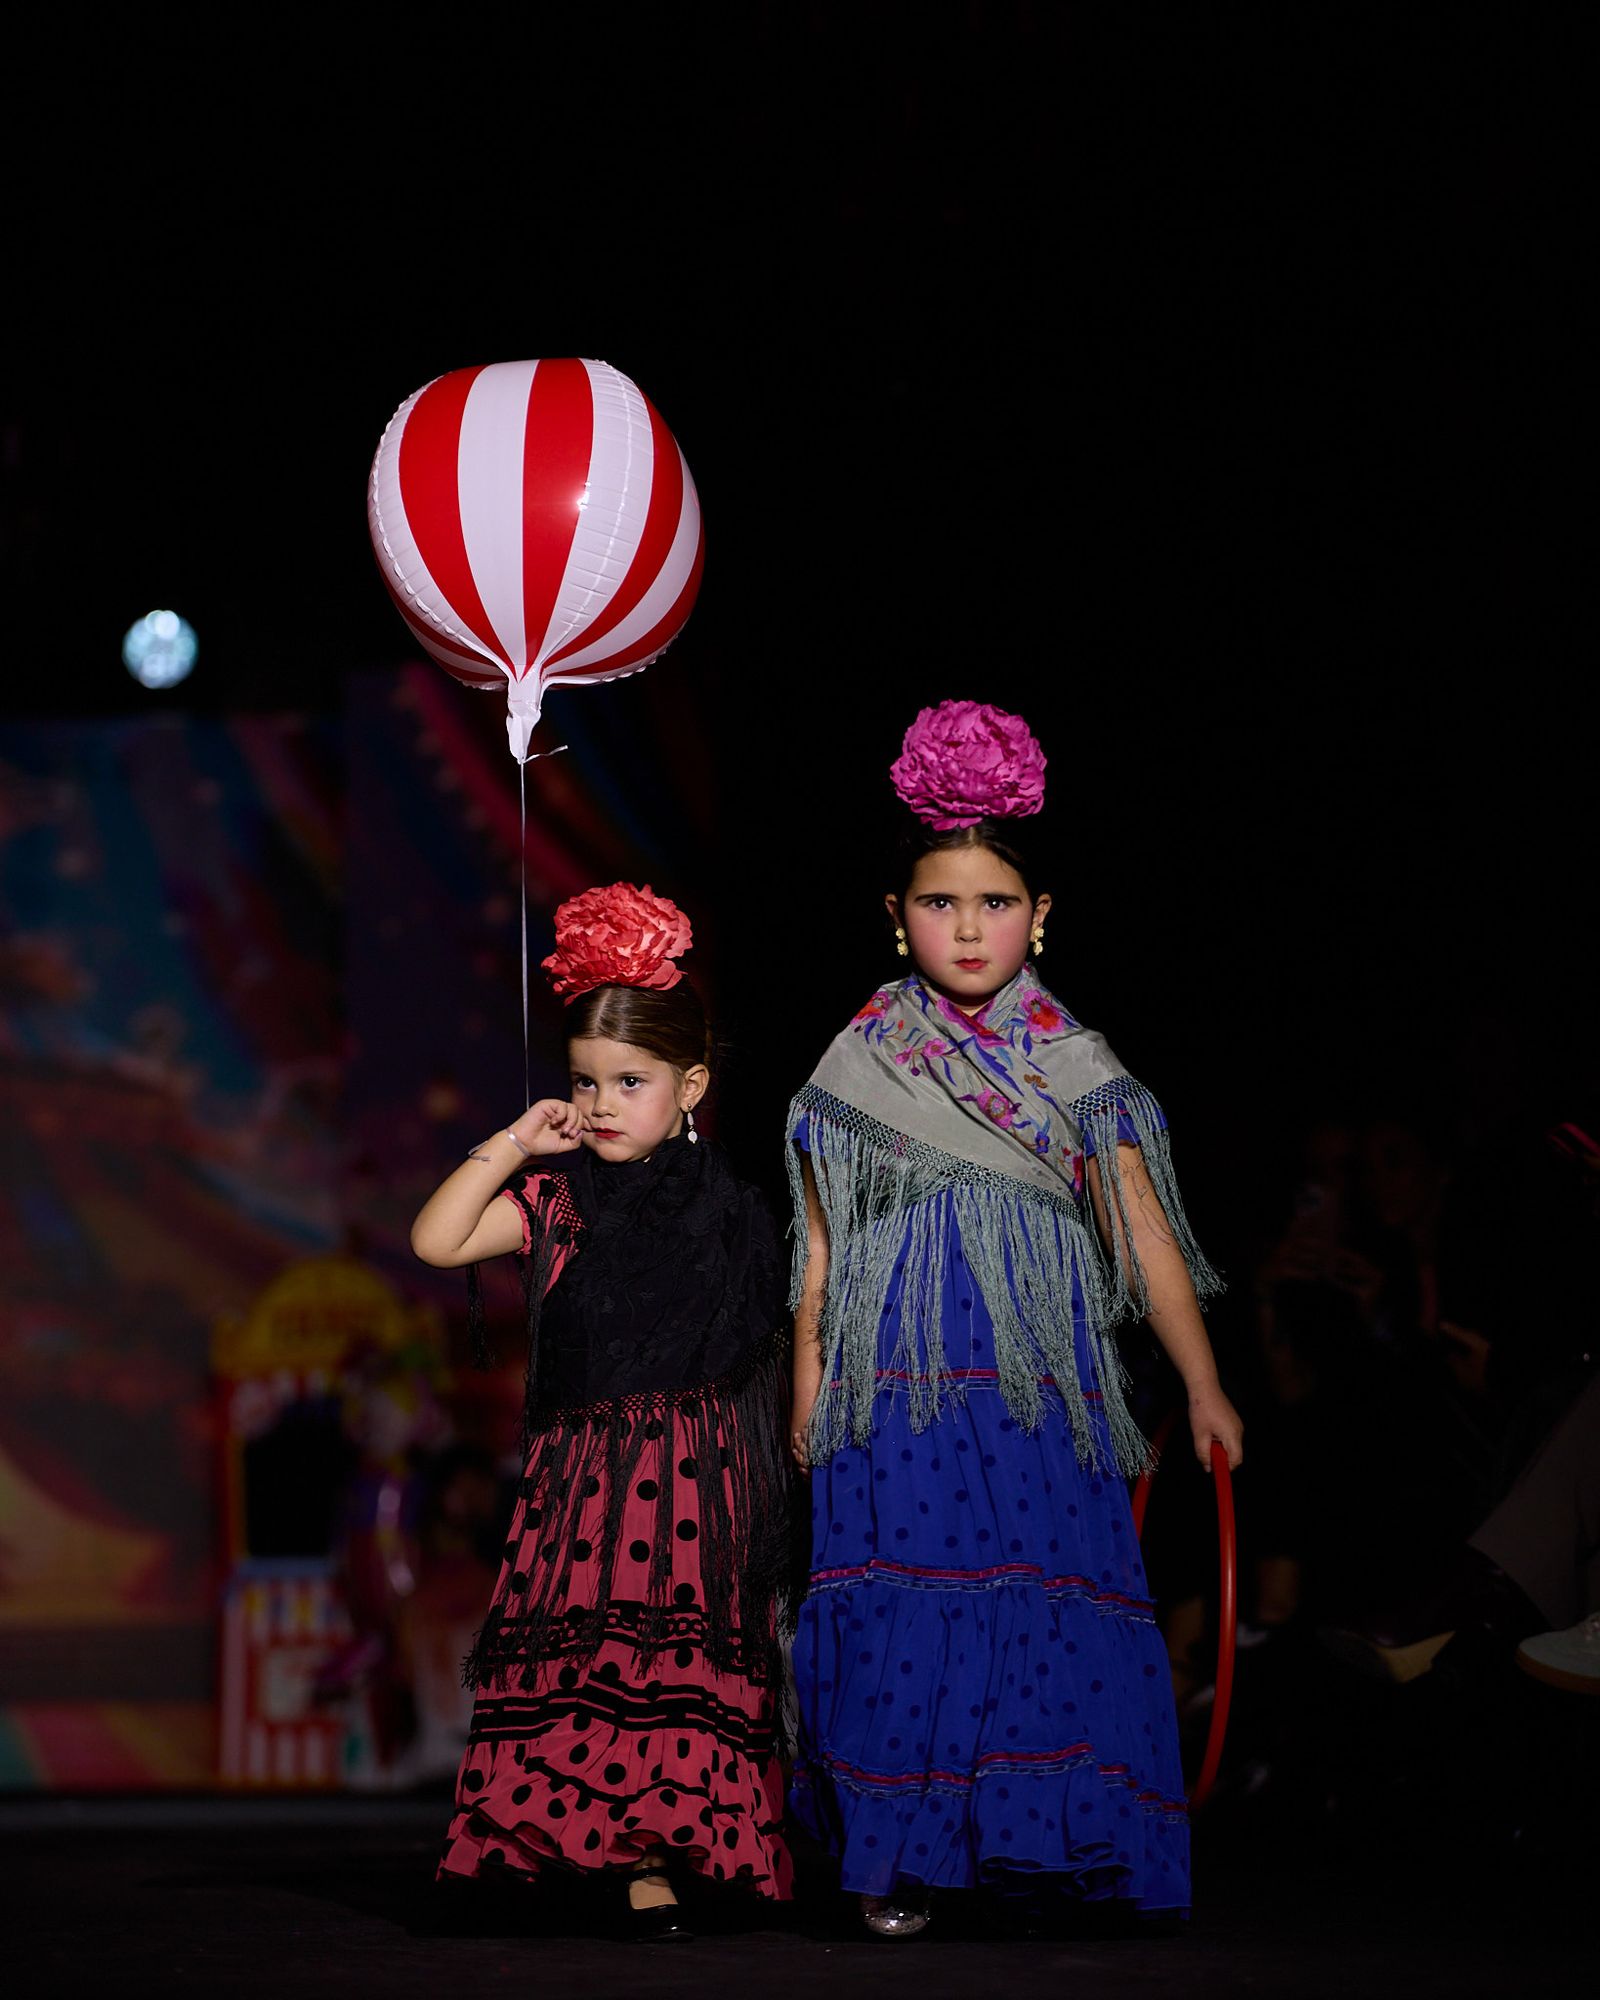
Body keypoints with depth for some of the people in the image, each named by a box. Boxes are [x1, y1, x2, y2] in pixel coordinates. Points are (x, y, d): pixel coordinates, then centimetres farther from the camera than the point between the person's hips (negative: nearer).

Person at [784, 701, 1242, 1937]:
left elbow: (1145, 1235, 5)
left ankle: (1037, 1833, 3)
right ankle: (902, 1853, 2)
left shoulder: (1077, 1072, 6)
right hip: (899, 1384, 0)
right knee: (906, 1598, -4)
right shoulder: (856, 1070, 6)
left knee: (1049, 1601, -6)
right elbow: (822, 1246, 9)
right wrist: (808, 1392, 5)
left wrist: (1205, 1387, 2)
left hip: (1042, 1383, 0)